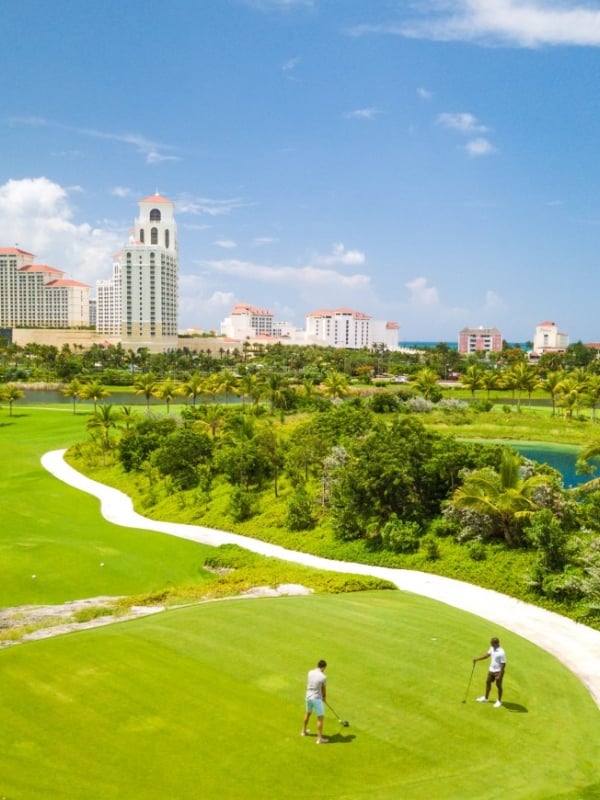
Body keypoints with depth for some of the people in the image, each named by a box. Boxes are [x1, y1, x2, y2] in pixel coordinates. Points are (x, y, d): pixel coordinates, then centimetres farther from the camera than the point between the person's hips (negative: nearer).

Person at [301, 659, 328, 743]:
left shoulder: (310, 672, -3)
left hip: (308, 696, 7)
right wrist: (324, 697, 18)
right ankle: (319, 738, 4)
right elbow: (323, 689, -3)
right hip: (317, 698, -7)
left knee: (307, 713, 28)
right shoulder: (323, 677, -19)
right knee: (320, 718, 3)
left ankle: (304, 731, 45)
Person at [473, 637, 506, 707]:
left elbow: (503, 664, -24)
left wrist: (499, 675, -23)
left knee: (498, 685, 7)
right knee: (488, 682, 19)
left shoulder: (501, 653, -28)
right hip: (491, 670, 8)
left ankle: (499, 701, 27)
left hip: (498, 671, -8)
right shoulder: (492, 648, -4)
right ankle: (486, 698, 39)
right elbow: (487, 655, 13)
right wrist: (477, 659, 9)